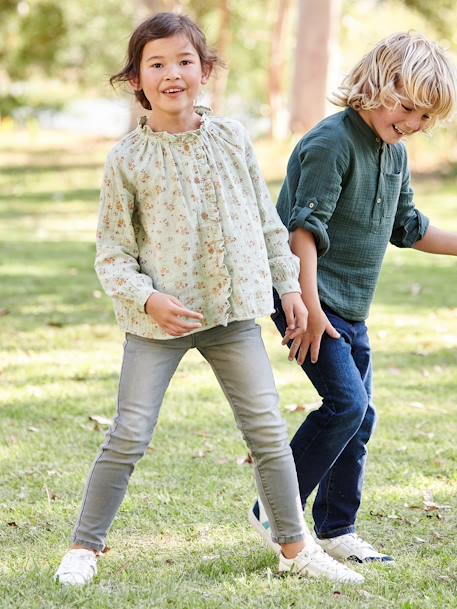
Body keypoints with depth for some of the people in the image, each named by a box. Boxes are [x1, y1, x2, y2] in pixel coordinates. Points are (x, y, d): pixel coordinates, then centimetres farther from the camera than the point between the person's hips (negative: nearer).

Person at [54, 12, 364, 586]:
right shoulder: (127, 159, -5)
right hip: (157, 319, -3)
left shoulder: (232, 139, 4)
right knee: (129, 436, -5)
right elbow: (111, 250, -3)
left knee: (268, 430, 5)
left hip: (233, 310, 3)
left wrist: (290, 286, 12)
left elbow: (267, 221, 13)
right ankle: (84, 548, 7)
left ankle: (296, 546, 17)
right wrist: (145, 298, -18)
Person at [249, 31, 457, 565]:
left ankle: (335, 530, 20)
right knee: (346, 402, -17)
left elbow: (407, 228, 24)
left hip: (352, 309, 9)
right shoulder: (332, 141, -17)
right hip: (309, 299, -9)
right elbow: (305, 228, -21)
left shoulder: (395, 153, 11)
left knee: (359, 417, 10)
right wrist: (310, 308, -26)